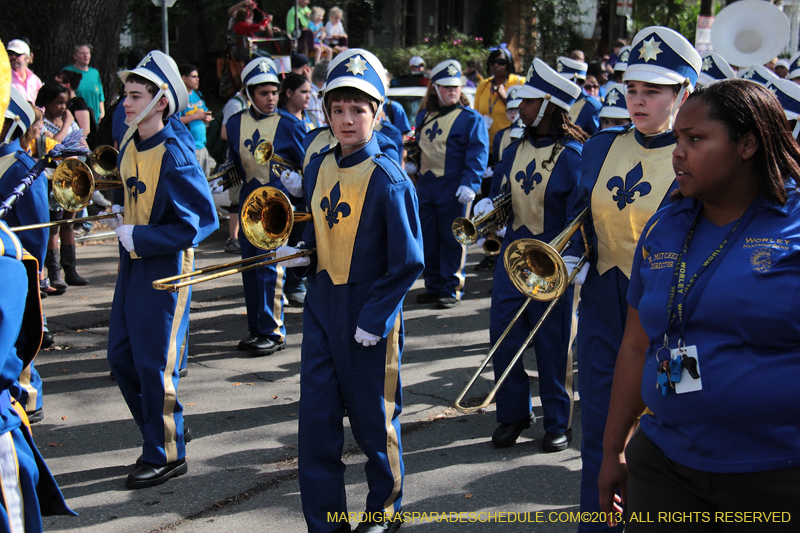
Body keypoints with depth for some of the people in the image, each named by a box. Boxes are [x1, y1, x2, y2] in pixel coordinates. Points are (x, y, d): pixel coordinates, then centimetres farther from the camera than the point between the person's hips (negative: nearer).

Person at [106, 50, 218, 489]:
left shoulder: (174, 156, -18)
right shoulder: (128, 149, 7)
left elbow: (201, 221, -22)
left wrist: (139, 237, -20)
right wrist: (120, 223, 5)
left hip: (164, 269, -8)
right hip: (132, 265, 8)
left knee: (155, 366, -1)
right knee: (121, 359, 12)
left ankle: (166, 456, 15)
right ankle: (160, 436, 30)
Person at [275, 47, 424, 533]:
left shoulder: (387, 178, -14)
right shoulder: (318, 168, 5)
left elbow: (408, 261, -13)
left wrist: (374, 320, -16)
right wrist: (302, 254, 1)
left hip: (368, 313, -5)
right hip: (321, 307, 6)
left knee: (373, 419, 9)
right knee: (317, 418, 5)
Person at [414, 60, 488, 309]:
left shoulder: (470, 118, -5)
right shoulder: (424, 116, 13)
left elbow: (477, 154, -11)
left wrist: (470, 183, -21)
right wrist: (417, 178, 20)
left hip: (454, 191, -6)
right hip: (426, 189, 6)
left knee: (452, 240, -1)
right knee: (428, 239, 10)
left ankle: (452, 289, 8)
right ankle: (433, 286, 21)